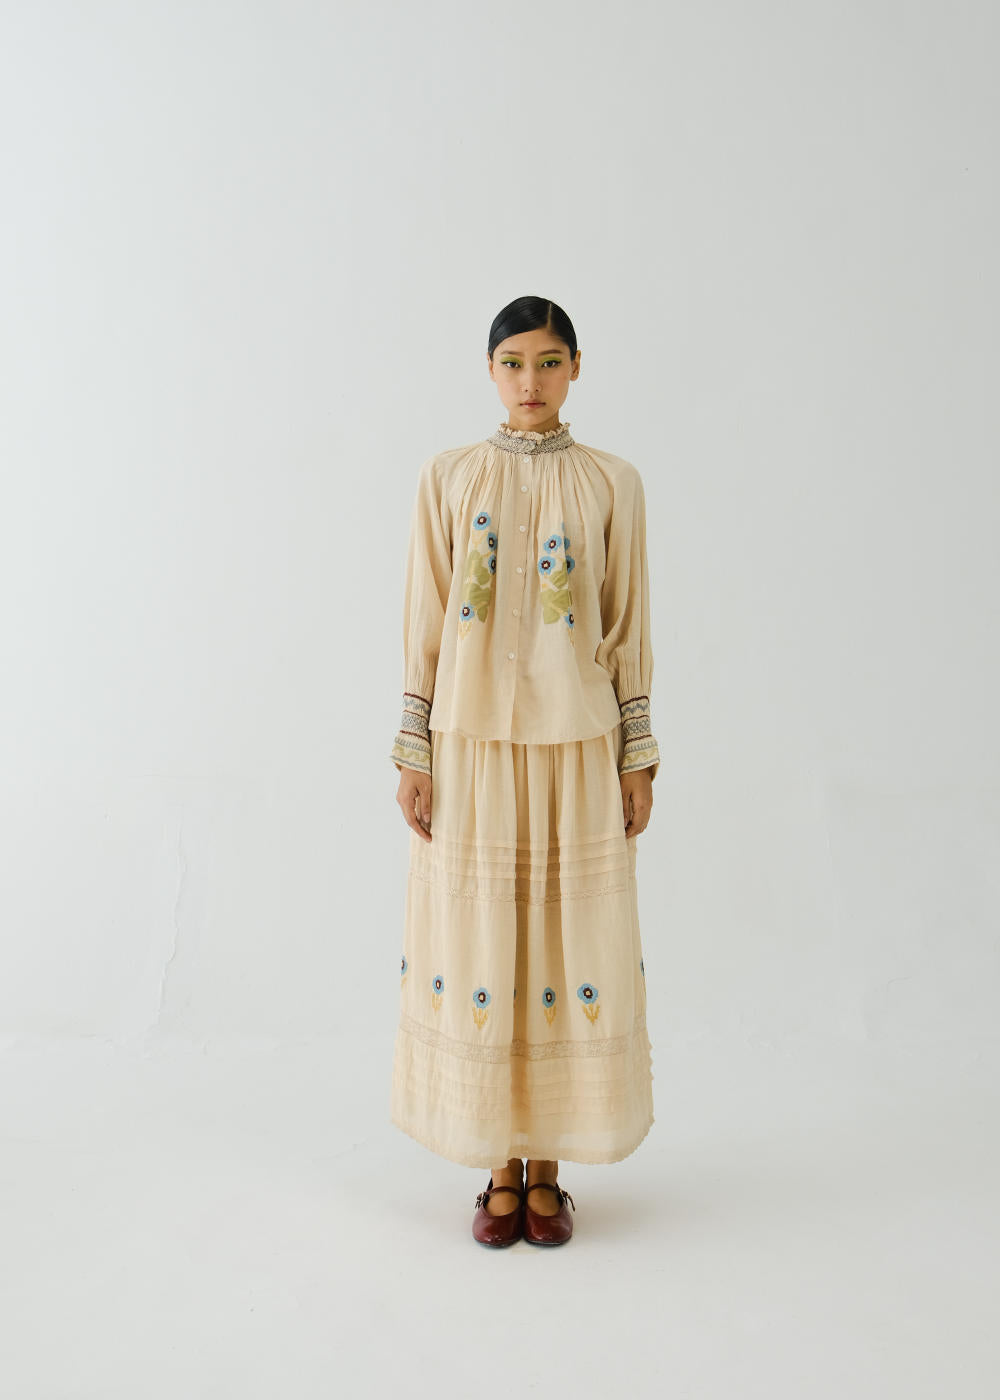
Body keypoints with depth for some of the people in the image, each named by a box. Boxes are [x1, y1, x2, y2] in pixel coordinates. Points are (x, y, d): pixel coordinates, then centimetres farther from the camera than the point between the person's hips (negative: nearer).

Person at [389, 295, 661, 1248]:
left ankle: (547, 1169, 22)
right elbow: (424, 624, 3)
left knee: (569, 946, 4)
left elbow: (628, 628, 4)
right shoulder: (447, 478, 4)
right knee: (477, 946, 5)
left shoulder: (612, 483, 4)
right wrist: (412, 752, -1)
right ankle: (502, 1167, 23)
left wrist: (639, 758, 1)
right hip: (472, 746, 0)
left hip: (577, 748, 0)